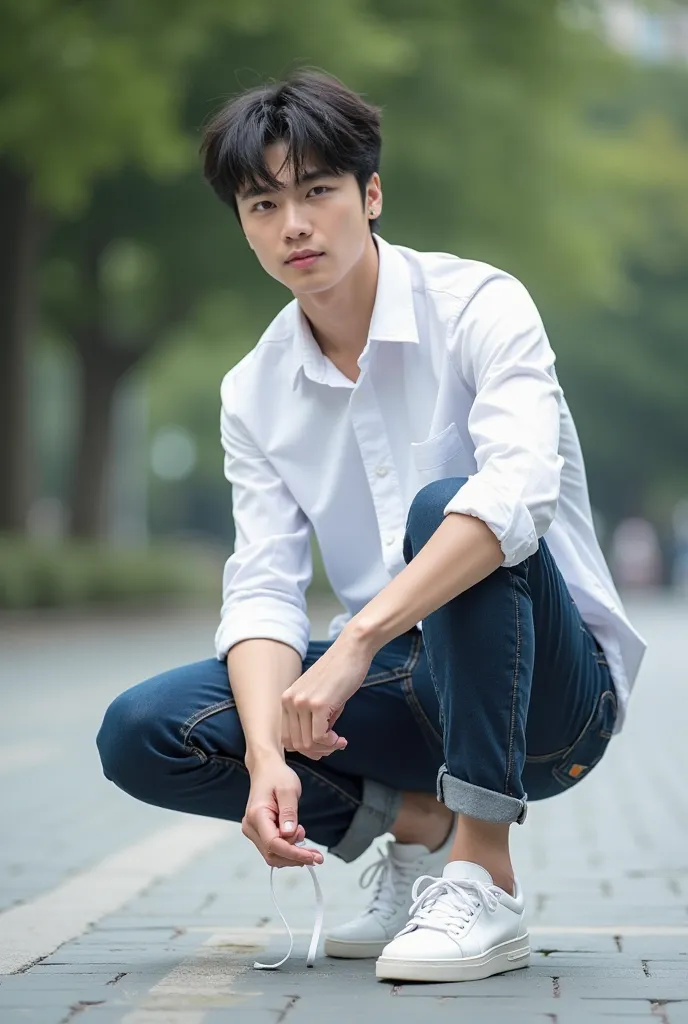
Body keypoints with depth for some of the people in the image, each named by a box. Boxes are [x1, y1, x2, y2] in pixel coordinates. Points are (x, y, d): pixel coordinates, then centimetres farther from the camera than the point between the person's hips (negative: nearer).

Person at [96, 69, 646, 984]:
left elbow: (521, 488, -32)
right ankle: (418, 824, -1)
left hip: (553, 684, -5)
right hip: (409, 689, 5)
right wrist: (268, 755, -26)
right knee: (141, 733, -13)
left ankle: (484, 881, -29)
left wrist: (356, 643, -41)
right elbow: (264, 589, -6)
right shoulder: (255, 392, 3)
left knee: (442, 505, -35)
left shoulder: (478, 306, -13)